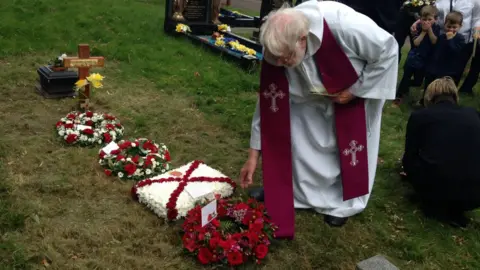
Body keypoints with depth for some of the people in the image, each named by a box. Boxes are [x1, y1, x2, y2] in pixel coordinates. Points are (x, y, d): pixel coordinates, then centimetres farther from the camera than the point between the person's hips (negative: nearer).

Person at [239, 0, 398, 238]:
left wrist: (355, 90, -24)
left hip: (360, 85, -3)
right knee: (293, 132, -2)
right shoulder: (280, 46, -30)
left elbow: (388, 50, -26)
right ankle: (284, 188, 19)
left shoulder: (345, 26, -45)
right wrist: (254, 153, -17)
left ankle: (342, 202, 23)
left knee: (352, 145, 2)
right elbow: (268, 101, -20)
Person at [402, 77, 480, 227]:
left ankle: (435, 206, 12)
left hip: (434, 188, -2)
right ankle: (453, 210, 14)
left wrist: (409, 171, 37)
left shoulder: (419, 116, 7)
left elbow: (409, 158, 13)